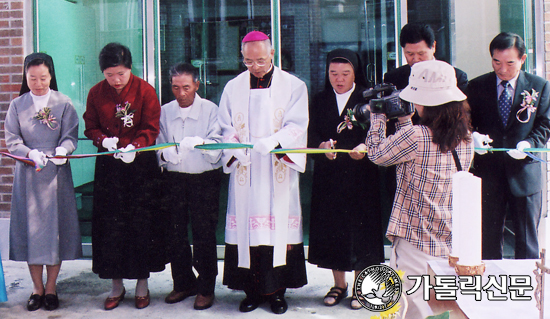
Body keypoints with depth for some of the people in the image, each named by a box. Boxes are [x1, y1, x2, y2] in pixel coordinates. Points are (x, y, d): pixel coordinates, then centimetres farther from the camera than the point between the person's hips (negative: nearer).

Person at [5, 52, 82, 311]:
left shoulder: (64, 103, 1)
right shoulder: (17, 105, 5)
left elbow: (71, 136, -4)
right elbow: (11, 140, 0)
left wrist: (62, 150, -26)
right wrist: (31, 153, -18)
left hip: (56, 173, -1)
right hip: (27, 175, 1)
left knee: (55, 226, 2)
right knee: (31, 227, 3)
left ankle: (51, 287, 15)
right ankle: (37, 288, 17)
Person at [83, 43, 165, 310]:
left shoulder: (145, 91, -5)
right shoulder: (96, 93, 2)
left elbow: (151, 128, -7)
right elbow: (90, 127, 7)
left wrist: (135, 147, -25)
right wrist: (104, 140, -15)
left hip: (141, 165, -2)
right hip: (108, 167, 2)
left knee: (142, 223, 2)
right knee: (110, 225, 5)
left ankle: (142, 284, 17)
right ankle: (117, 285, 19)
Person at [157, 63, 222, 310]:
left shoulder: (210, 109, -2)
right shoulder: (164, 112, 8)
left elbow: (218, 145, -12)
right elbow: (159, 145, 7)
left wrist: (200, 142, -32)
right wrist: (165, 154, -16)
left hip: (204, 178, -3)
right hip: (173, 178, 3)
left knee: (204, 233, -1)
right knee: (175, 233, 8)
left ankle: (206, 288, 12)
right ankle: (183, 283, 24)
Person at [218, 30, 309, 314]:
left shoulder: (293, 86, 4)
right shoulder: (233, 88, 11)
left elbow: (297, 125, -6)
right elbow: (225, 128, 9)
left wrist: (273, 141, -24)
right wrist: (235, 150, -12)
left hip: (279, 172, -1)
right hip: (245, 172, 2)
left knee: (279, 226, -2)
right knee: (246, 228, 1)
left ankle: (276, 290, 10)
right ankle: (252, 291, 12)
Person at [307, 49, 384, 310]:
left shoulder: (367, 98, 1)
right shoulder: (319, 101, 9)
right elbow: (312, 134, 0)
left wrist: (363, 146, -31)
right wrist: (322, 146, -21)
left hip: (360, 177, -2)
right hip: (327, 178, 3)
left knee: (360, 228, 1)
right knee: (331, 227, 7)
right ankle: (339, 285, 24)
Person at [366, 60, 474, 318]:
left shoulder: (415, 136, -20)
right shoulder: (466, 138, 3)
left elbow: (376, 154, -3)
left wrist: (378, 116, 9)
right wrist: (402, 119, 15)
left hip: (416, 241, -7)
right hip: (452, 242, 7)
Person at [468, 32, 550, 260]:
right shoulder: (476, 87, 5)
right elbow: (466, 122, 7)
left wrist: (529, 143, -18)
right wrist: (474, 136, -16)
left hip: (525, 173, 0)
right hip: (488, 173, 0)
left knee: (527, 240, 7)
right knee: (489, 239, 8)